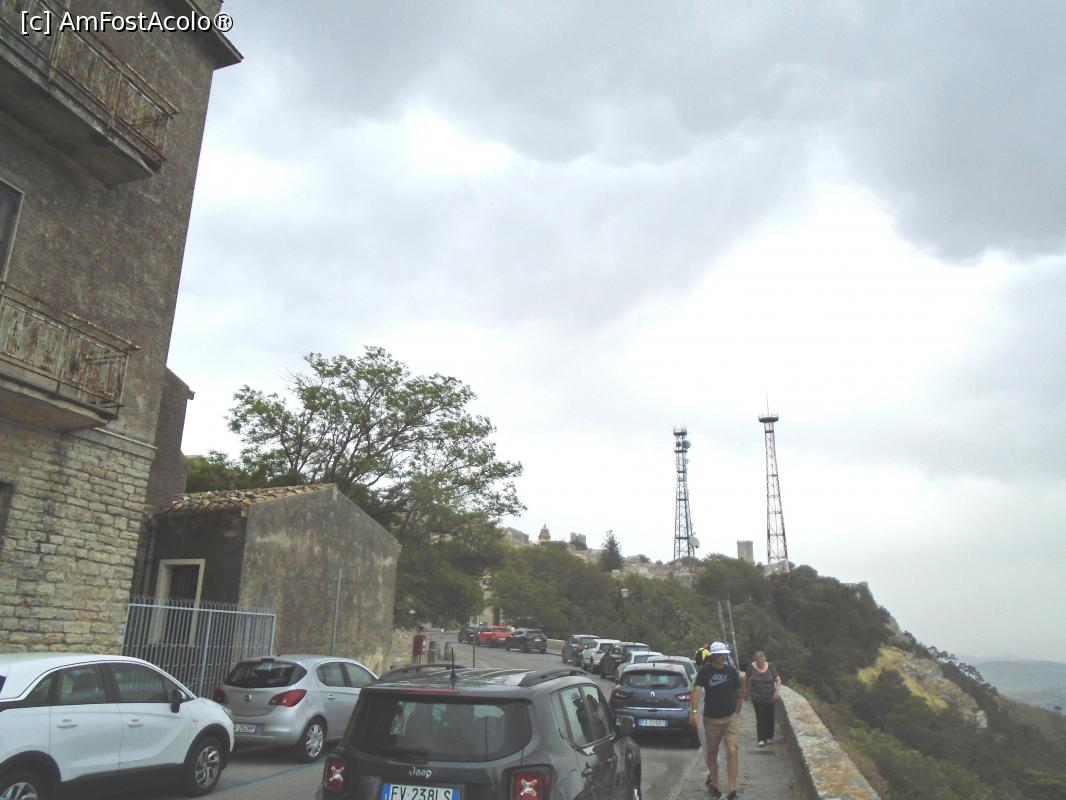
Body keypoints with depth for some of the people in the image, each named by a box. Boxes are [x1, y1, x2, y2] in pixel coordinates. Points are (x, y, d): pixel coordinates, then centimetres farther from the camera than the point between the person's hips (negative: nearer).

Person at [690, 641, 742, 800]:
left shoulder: (732, 671, -1)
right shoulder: (705, 671, -9)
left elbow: (738, 693, 9)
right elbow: (697, 690, -20)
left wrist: (737, 712, 5)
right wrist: (695, 711, -32)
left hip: (730, 718, 0)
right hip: (711, 719, 0)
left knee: (732, 751, -9)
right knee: (712, 752, 11)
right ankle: (715, 785, 29)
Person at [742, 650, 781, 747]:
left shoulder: (770, 666, -8)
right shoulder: (751, 666, -9)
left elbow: (778, 679, -1)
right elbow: (746, 677, 8)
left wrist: (777, 690, -13)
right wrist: (745, 689, 15)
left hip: (770, 697, 1)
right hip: (757, 697, -1)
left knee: (770, 717, 10)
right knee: (760, 717, -5)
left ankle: (769, 737, 27)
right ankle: (762, 739, 1)